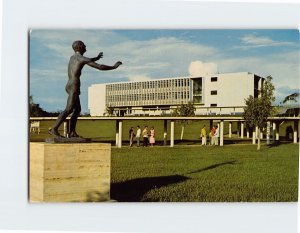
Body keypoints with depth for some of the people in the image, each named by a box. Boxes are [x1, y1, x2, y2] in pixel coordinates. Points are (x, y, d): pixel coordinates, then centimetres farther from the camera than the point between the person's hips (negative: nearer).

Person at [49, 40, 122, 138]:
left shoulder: (72, 57, 20)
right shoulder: (84, 59, -6)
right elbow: (100, 67, -8)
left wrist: (96, 58, 51)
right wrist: (114, 67, 6)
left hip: (69, 85, 10)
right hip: (74, 86, -10)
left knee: (77, 109, 13)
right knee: (69, 109, -18)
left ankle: (72, 132, 10)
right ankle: (54, 129, -26)